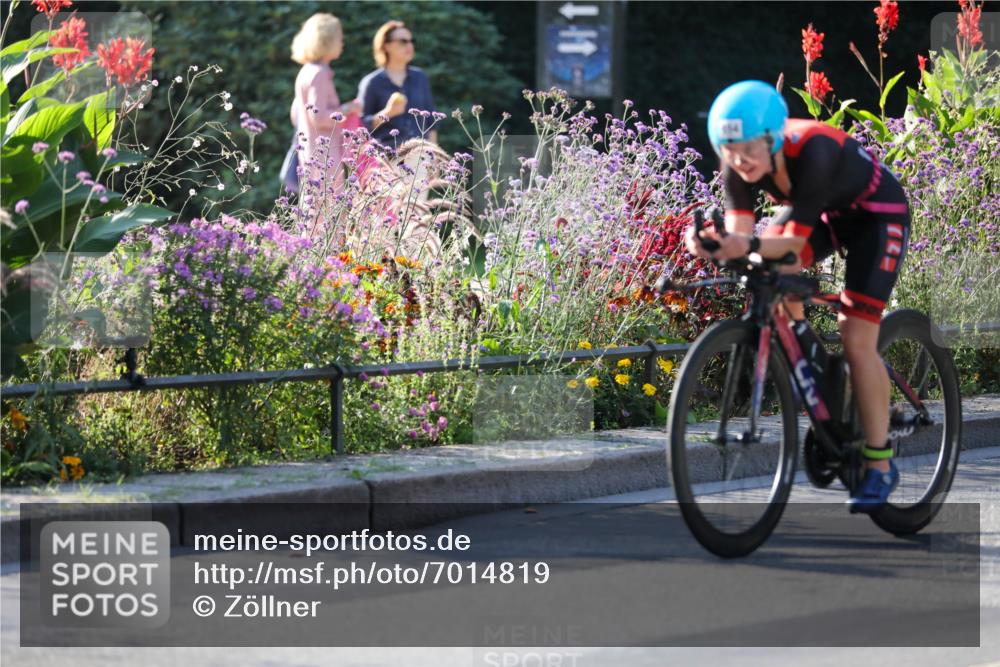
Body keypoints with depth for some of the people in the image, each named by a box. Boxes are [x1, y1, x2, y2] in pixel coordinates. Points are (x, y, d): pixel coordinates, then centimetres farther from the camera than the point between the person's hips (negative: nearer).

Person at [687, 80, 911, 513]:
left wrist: (752, 246, -56)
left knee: (856, 341, -13)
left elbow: (796, 241, -38)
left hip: (875, 213, -6)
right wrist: (717, 245, -50)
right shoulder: (741, 163, -23)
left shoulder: (813, 152, -39)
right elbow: (740, 233, -28)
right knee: (768, 269, -24)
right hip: (823, 210, 6)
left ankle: (880, 465, -2)